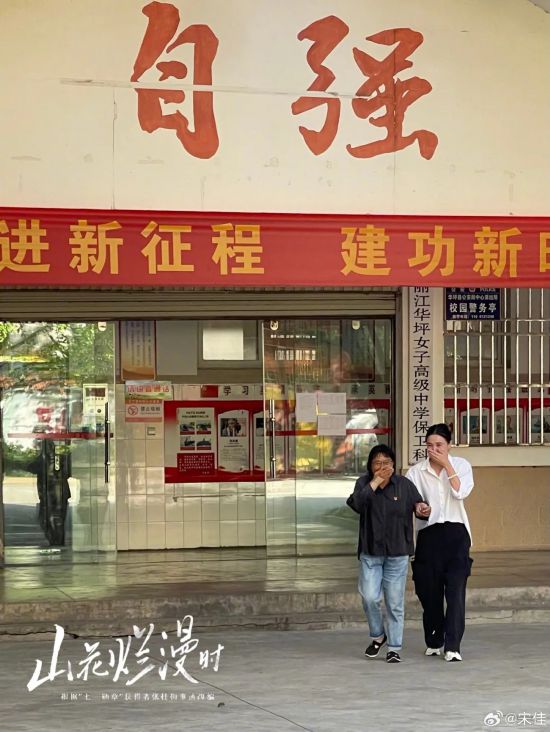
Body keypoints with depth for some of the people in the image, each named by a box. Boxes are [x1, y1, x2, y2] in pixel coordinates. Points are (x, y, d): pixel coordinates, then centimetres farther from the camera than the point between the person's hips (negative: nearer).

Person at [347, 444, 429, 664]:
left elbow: (420, 505, 5)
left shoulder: (404, 485, 0)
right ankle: (377, 635, 20)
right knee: (370, 597, -6)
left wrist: (422, 507, -19)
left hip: (397, 553, 0)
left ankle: (394, 647, 12)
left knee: (395, 602, 3)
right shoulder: (364, 483, 0)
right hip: (370, 552, 0)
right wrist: (375, 482, -21)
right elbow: (356, 504, -17)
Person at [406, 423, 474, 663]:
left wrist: (447, 465, -11)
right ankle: (434, 642, 23)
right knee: (429, 591, 5)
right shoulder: (416, 471, 4)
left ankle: (452, 647, -11)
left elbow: (461, 492, -11)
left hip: (455, 533, -1)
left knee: (456, 591, -10)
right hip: (429, 534, 1)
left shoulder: (460, 465, 5)